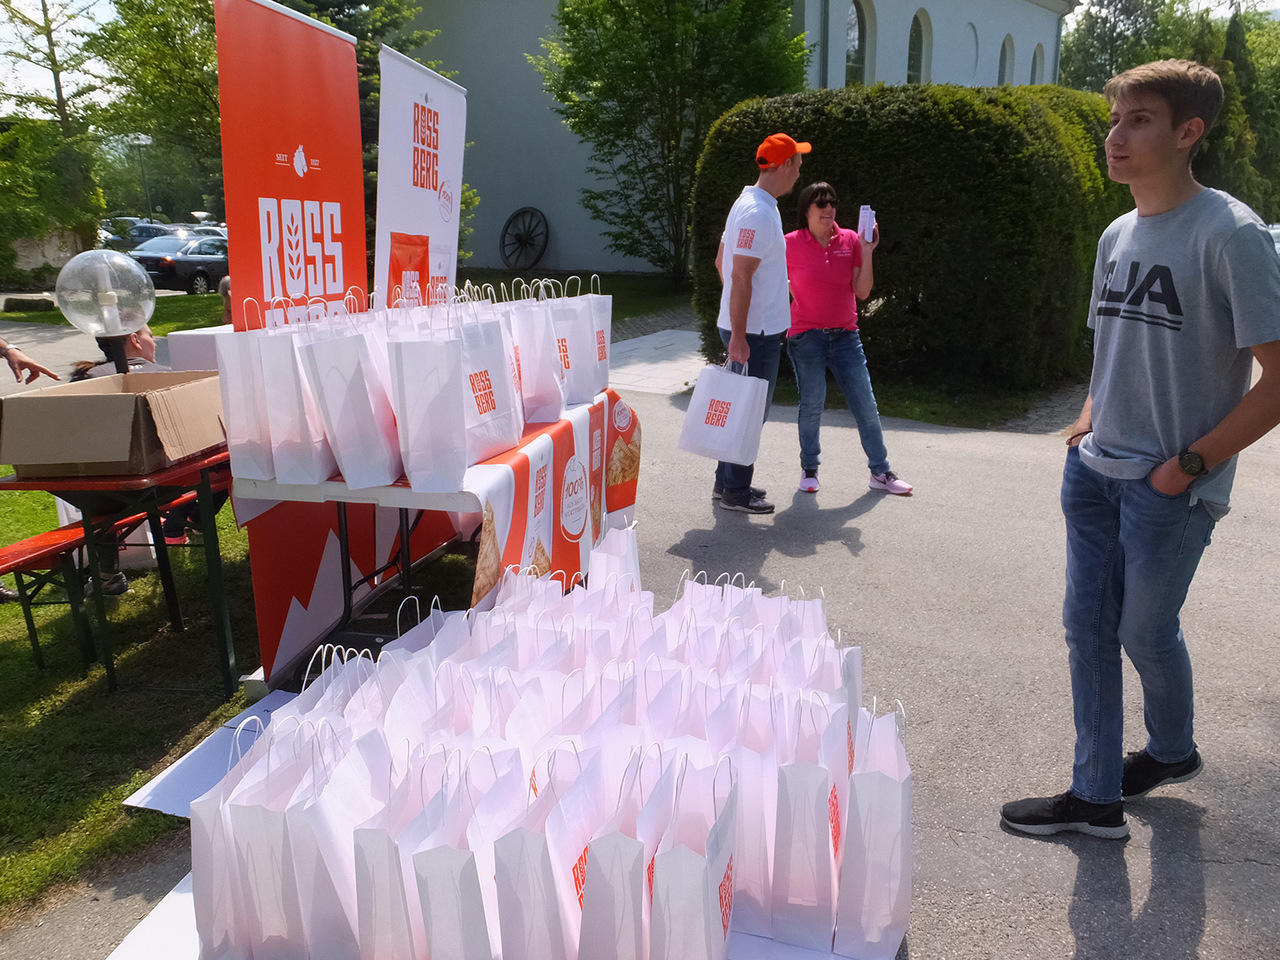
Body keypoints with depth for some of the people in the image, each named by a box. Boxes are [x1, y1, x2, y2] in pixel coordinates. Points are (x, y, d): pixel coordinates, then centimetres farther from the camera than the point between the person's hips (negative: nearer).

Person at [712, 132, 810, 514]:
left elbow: (721, 262, 20)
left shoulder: (750, 203, 14)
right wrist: (738, 336, -24)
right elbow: (740, 277, -23)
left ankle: (727, 482, 26)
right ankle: (735, 492, 8)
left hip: (752, 328, 10)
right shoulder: (758, 214, -18)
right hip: (755, 332, -10)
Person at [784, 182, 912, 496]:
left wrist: (867, 251, -9)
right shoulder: (791, 244, -2)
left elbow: (862, 292, -2)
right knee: (812, 405, -4)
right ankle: (809, 469, 16)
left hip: (845, 335, 3)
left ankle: (881, 472, 12)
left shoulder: (850, 240, 4)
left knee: (866, 405, 3)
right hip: (806, 336, -2)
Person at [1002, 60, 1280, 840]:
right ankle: (1097, 796, 22)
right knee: (1089, 628, 8)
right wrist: (1087, 422, 7)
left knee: (1146, 631, 8)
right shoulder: (1117, 235, 9)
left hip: (1171, 487, -6)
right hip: (1096, 471, 7)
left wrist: (1189, 463, -15)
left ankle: (1173, 750, 40)